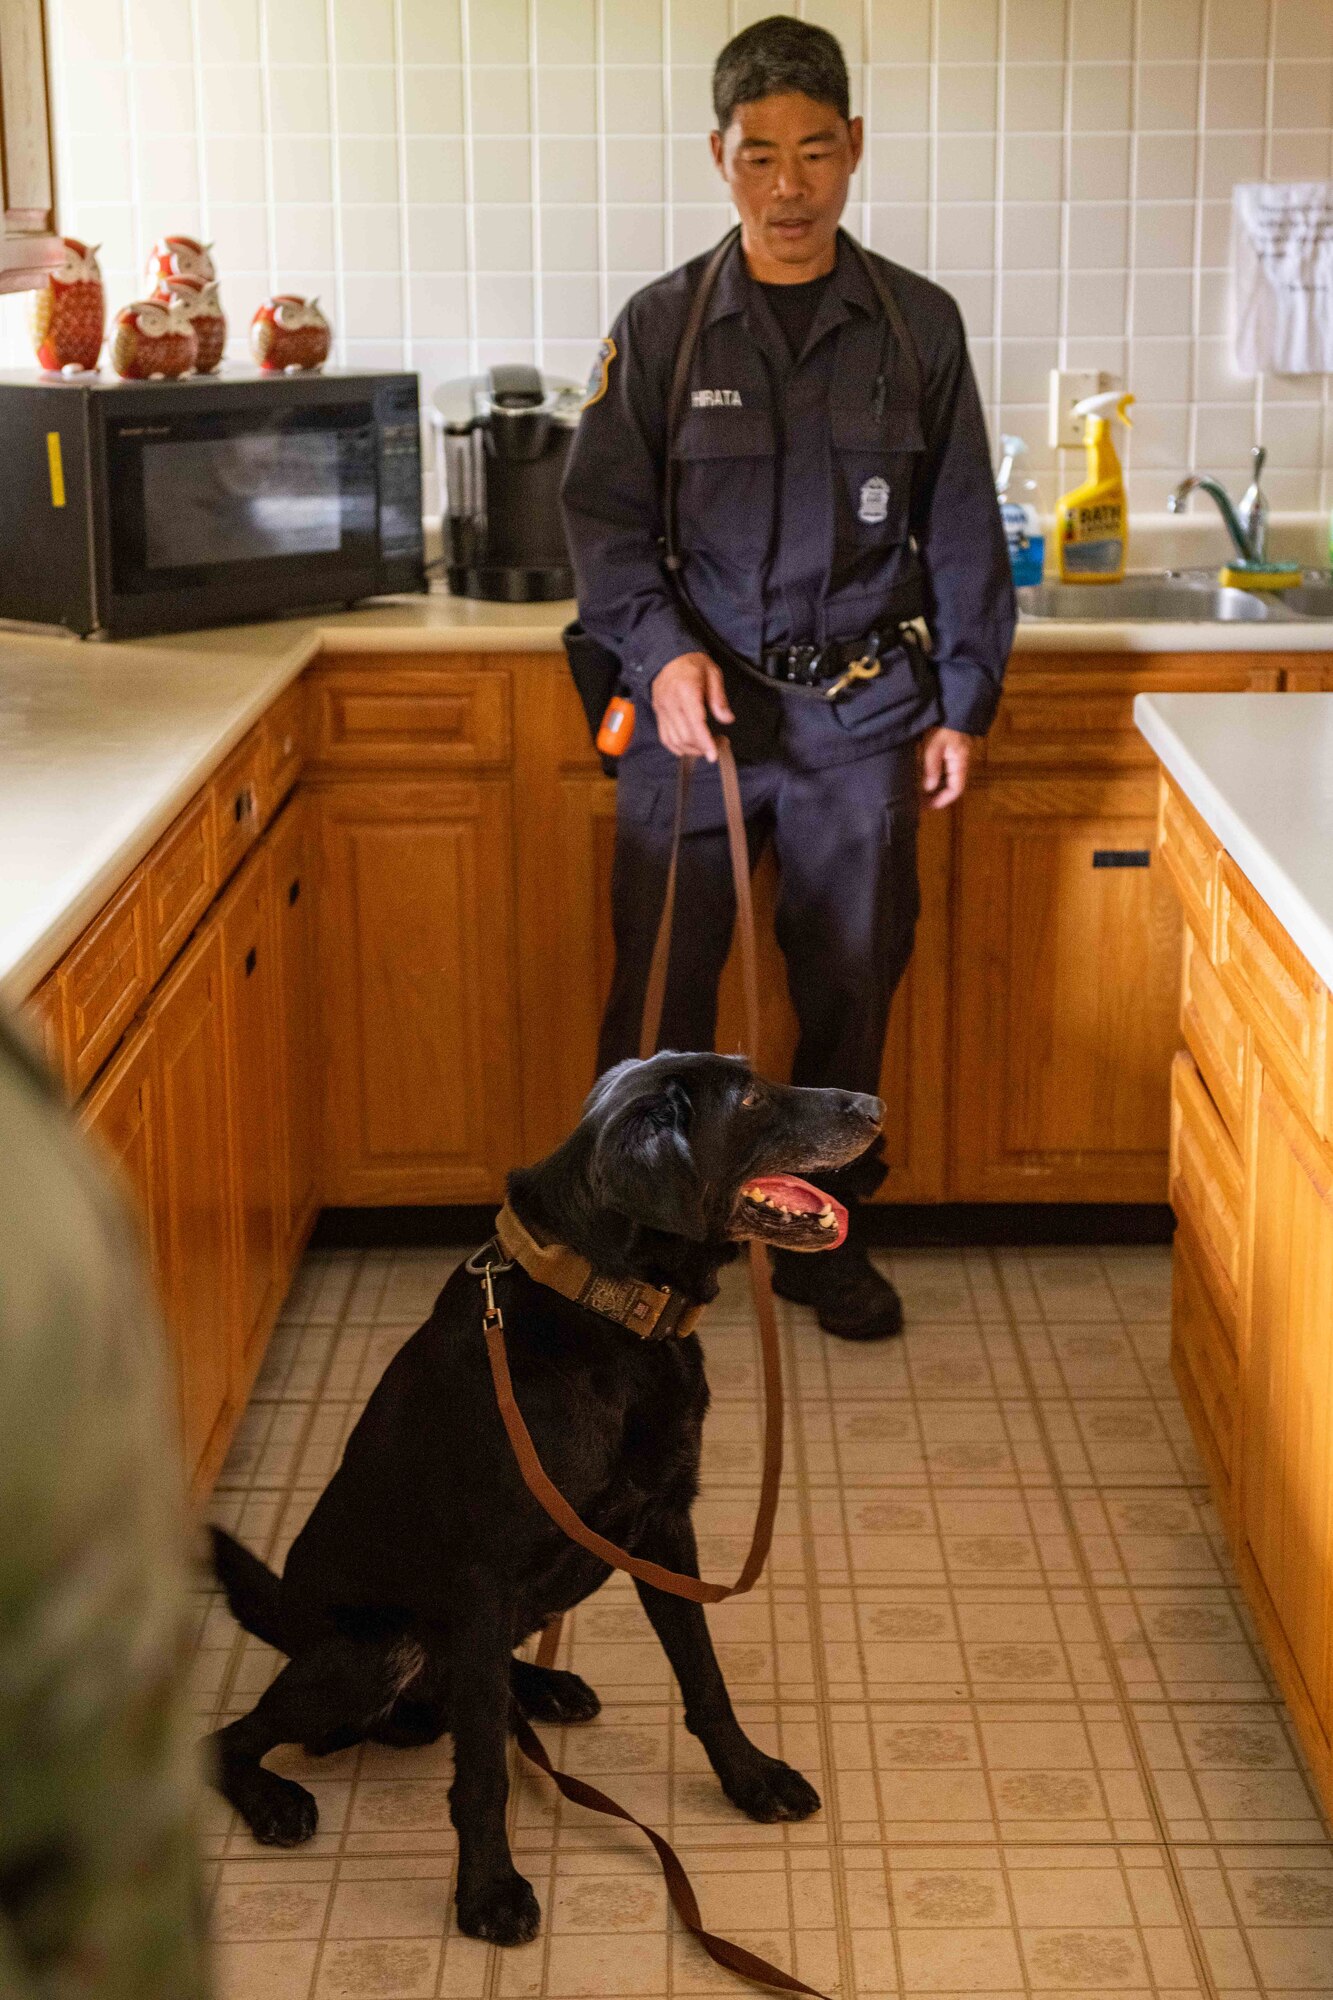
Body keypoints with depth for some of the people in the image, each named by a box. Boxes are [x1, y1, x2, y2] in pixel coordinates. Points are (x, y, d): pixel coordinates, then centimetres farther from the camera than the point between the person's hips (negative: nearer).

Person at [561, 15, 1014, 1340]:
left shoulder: (918, 325, 3)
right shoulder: (662, 326, 0)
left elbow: (961, 532, 7)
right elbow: (603, 513, 0)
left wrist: (962, 705, 5)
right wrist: (660, 649, -15)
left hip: (858, 717, 1)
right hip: (693, 709, -1)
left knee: (850, 990, 9)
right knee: (659, 991, 1)